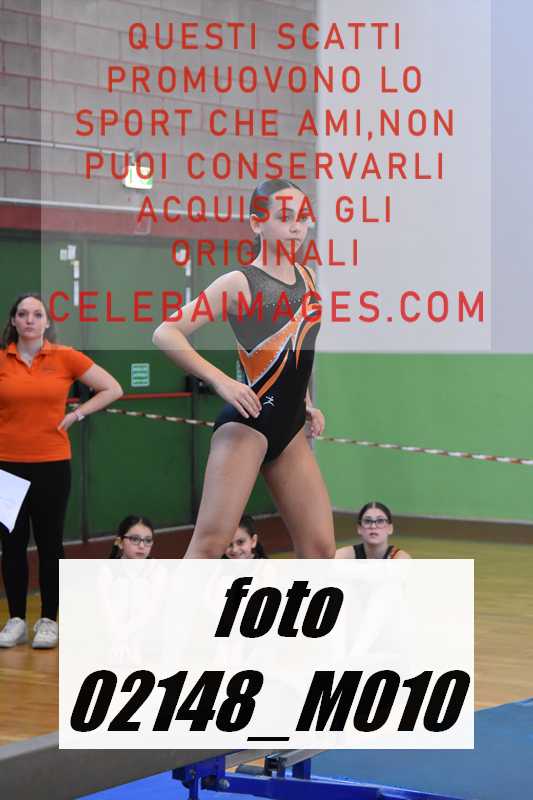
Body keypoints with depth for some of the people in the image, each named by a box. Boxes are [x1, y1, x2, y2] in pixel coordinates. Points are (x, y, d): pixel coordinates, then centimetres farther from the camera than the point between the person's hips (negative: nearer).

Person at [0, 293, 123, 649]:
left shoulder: (65, 357, -2)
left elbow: (112, 389, 3)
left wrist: (76, 415, -4)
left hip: (51, 465, -1)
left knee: (49, 544, 5)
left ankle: (48, 621, 14)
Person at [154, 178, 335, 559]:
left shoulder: (306, 277, 12)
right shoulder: (240, 282, -7)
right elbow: (166, 334, -13)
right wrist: (221, 381, -20)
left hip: (290, 430, 7)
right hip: (248, 423, -7)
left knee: (320, 549, 4)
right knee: (211, 543, -13)